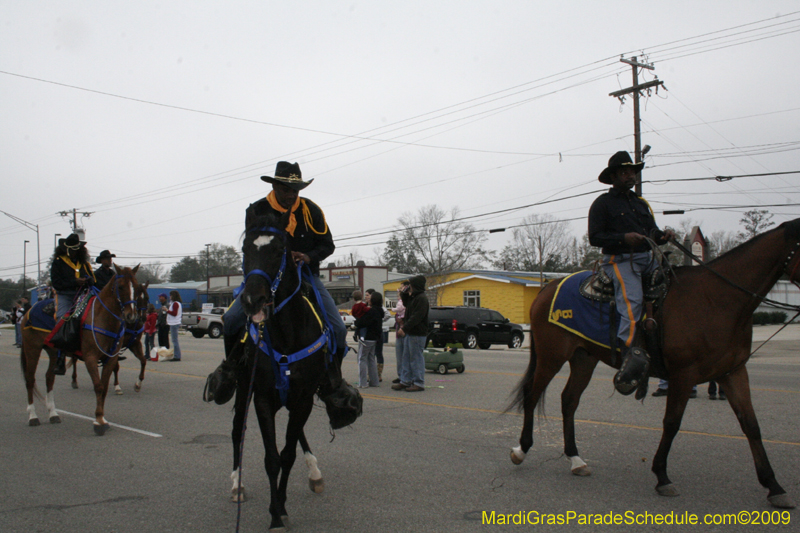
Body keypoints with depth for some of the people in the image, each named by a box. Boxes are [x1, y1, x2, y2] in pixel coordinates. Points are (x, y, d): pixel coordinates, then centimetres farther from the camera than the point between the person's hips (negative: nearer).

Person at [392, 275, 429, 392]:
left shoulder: (422, 298, -16)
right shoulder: (413, 297, 15)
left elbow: (416, 317, -23)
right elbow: (406, 304, 34)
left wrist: (404, 328, -26)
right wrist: (405, 293, 16)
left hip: (418, 334, -10)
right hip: (410, 332, 10)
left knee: (416, 358, -4)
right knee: (406, 358, 12)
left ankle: (419, 384, 3)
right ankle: (405, 381, 18)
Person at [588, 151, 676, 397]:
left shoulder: (642, 204, 26)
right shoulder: (603, 203, 5)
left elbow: (653, 235, 25)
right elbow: (595, 237, -4)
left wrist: (665, 235, 2)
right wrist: (623, 238, -18)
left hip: (647, 259, 7)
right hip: (619, 260, -7)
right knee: (632, 300, -30)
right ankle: (631, 354, -41)